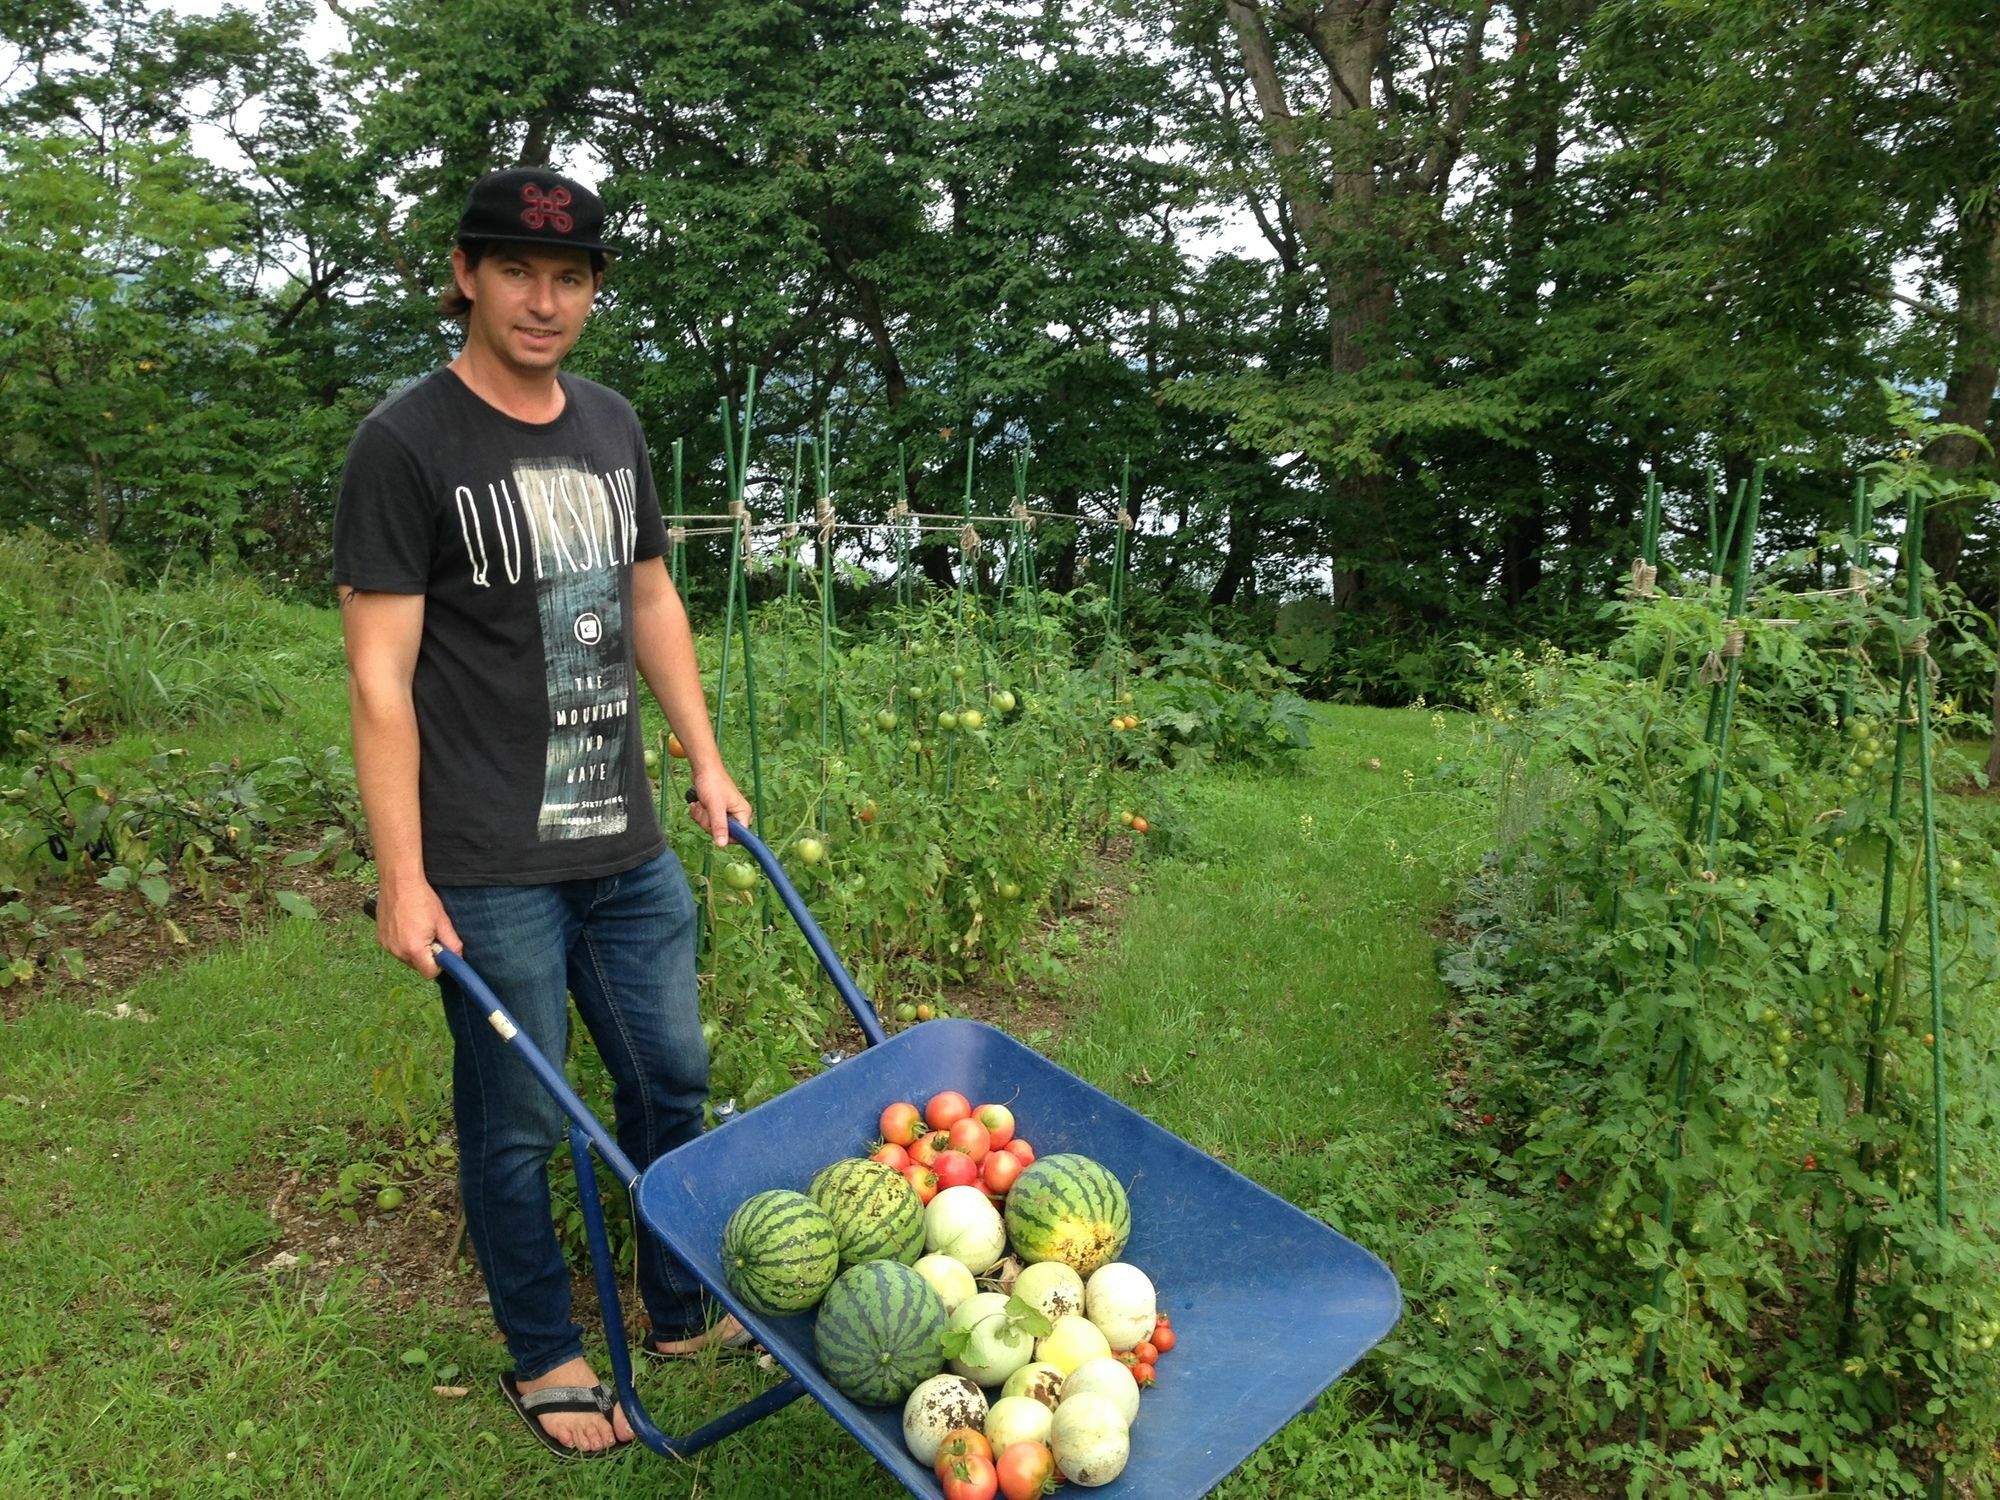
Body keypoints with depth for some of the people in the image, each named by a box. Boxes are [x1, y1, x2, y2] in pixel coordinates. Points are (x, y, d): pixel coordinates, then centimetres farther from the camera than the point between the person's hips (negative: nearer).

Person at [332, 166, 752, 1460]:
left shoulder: (612, 425, 9)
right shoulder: (409, 444, -10)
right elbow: (381, 673, -12)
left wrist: (708, 763, 14)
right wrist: (402, 880, -14)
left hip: (629, 843, 6)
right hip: (491, 868, -6)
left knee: (672, 1079, 17)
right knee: (518, 1123, 9)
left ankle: (684, 1310, 38)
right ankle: (546, 1356, 32)